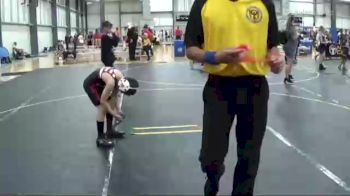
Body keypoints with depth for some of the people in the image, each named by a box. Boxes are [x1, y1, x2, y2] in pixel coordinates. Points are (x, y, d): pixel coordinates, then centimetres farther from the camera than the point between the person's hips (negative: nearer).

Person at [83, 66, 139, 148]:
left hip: (99, 83, 9)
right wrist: (114, 114, -19)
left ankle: (110, 131, 25)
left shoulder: (121, 79, -13)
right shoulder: (111, 82, -37)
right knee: (102, 107, -14)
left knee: (111, 103, 11)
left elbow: (114, 95, 4)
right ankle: (100, 138, -4)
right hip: (90, 84, -9)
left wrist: (117, 109, 0)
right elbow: (103, 101, -26)